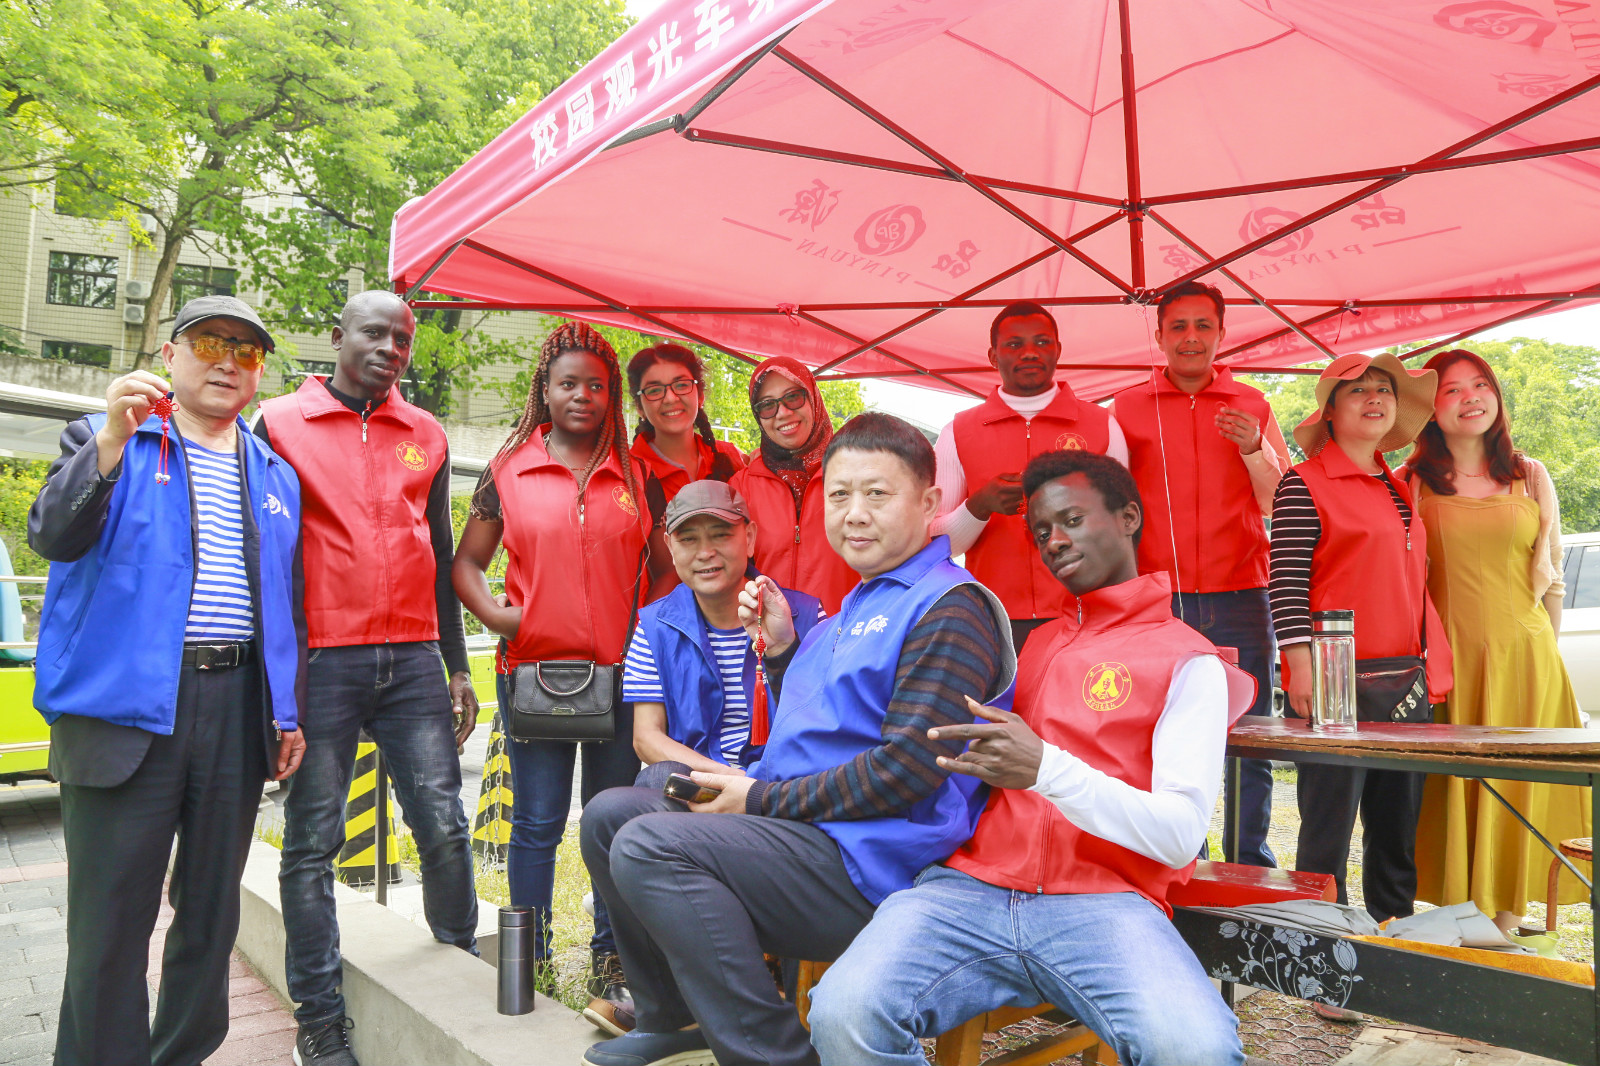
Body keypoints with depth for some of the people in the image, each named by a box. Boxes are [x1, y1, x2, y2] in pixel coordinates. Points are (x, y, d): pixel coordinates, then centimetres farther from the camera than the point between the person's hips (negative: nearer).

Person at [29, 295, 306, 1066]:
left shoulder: (276, 477, 17)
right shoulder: (104, 443, 5)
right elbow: (54, 536, -12)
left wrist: (288, 713, 11)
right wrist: (112, 440, -26)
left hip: (238, 707, 4)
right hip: (127, 703, -4)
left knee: (212, 911, 13)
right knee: (113, 916, 0)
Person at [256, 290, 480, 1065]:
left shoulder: (427, 436, 13)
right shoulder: (278, 423, 5)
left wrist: (457, 666, 14)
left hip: (414, 659, 3)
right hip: (317, 660, -2)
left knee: (444, 826, 1)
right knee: (312, 839, 4)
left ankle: (462, 966, 21)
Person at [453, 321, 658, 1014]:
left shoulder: (635, 474, 7)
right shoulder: (509, 470, 4)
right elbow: (466, 561, 9)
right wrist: (497, 616, -7)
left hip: (619, 671, 1)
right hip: (534, 670, -1)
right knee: (537, 823, 7)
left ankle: (610, 959, 24)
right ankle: (533, 964, 22)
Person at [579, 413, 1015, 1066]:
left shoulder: (949, 609, -11)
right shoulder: (856, 607, 20)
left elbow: (908, 768, -21)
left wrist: (762, 800, -13)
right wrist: (780, 649, 9)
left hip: (868, 863, -10)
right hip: (803, 838, 10)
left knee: (647, 846, -25)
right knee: (608, 815, 9)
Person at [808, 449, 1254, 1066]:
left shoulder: (1189, 660, 9)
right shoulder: (1034, 645, 25)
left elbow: (1180, 835, -3)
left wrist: (1047, 769, -21)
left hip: (1103, 900, -3)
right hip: (973, 885, 3)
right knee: (845, 1011, -26)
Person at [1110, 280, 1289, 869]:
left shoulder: (1253, 405, 11)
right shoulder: (1126, 408, 8)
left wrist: (1252, 449, -8)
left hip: (1240, 599, 1)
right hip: (1157, 601, -1)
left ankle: (1250, 866, 16)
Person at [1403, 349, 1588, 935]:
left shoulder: (1531, 476, 9)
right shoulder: (1415, 483, 2)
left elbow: (1552, 579, 14)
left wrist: (1539, 651, 11)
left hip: (1525, 656, 2)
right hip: (1450, 659, -2)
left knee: (1519, 786, 4)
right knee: (1454, 784, 1)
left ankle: (1507, 913, 14)